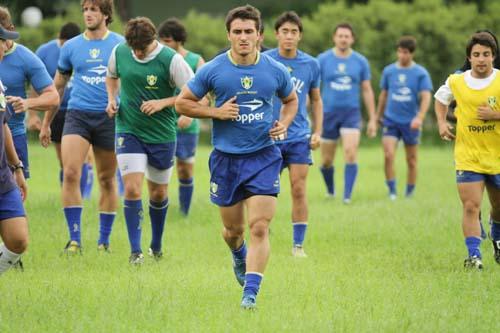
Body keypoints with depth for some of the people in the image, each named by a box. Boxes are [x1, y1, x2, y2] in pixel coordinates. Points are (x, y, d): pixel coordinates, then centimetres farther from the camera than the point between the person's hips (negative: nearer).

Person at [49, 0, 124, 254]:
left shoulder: (121, 45, 2)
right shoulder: (71, 47, 8)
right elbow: (57, 86, 17)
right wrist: (46, 123, 18)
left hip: (109, 117, -1)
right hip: (77, 115, 1)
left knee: (107, 180, 7)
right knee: (70, 173, -15)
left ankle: (104, 239, 19)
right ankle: (75, 238, -10)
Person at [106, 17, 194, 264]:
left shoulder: (171, 60, -15)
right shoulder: (119, 52, -4)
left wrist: (163, 103, -19)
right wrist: (112, 99, 1)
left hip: (162, 134, -1)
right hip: (128, 131, 1)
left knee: (159, 193, 13)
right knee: (132, 190, -13)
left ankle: (156, 245, 35)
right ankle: (135, 251, -6)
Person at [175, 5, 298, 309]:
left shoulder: (275, 71, -1)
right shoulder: (213, 70, -5)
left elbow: (291, 100, 18)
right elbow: (182, 103, 3)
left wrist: (284, 124, -2)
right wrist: (217, 112, -11)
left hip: (264, 156, -1)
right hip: (226, 158, 1)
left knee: (259, 228, -14)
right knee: (233, 230, 13)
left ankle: (250, 293, -13)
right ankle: (239, 256, 48)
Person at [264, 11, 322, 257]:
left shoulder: (311, 64, 4)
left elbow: (316, 100, 15)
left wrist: (317, 132, 6)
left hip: (299, 138, 1)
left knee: (299, 191, -4)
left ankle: (298, 245, 4)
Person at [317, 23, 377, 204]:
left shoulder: (360, 61, 3)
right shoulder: (323, 59, 0)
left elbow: (367, 91, 9)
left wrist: (372, 119, 8)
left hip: (351, 114, 0)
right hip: (328, 114, 0)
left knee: (351, 154, -18)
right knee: (326, 160, 6)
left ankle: (347, 195, -14)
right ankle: (330, 192, 30)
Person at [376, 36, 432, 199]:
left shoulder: (421, 73, -3)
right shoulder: (389, 71, 5)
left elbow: (426, 97, -11)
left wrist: (420, 117, -25)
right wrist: (379, 116, 23)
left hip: (410, 123, -1)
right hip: (391, 120, 1)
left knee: (411, 161, 7)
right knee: (388, 155, -15)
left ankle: (409, 194, 20)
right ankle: (392, 192, -8)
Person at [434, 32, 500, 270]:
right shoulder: (456, 82, 0)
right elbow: (440, 99, 22)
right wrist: (442, 123, 6)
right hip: (467, 157, 0)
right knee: (470, 207, -14)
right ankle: (474, 255, -12)